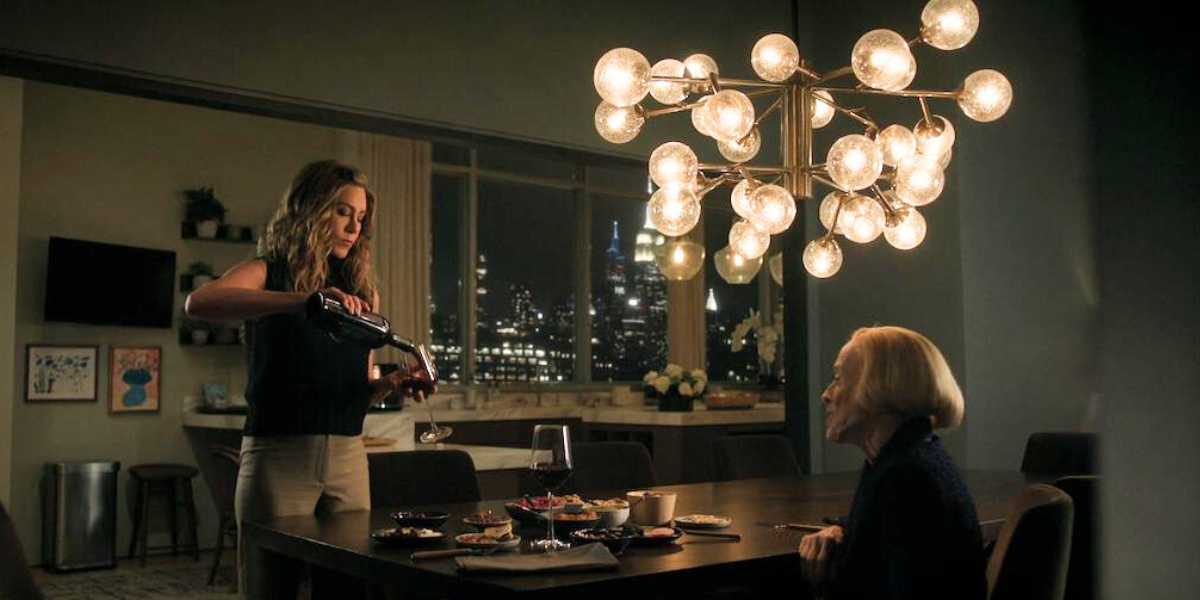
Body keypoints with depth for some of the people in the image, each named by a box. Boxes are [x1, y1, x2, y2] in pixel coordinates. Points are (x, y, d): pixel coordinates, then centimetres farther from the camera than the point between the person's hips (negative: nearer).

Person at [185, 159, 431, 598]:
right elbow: (198, 302, -24)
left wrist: (390, 384, -5)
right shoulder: (268, 273, -1)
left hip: (348, 458, 4)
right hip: (278, 456, -4)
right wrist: (300, 301, -35)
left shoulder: (361, 288, 13)